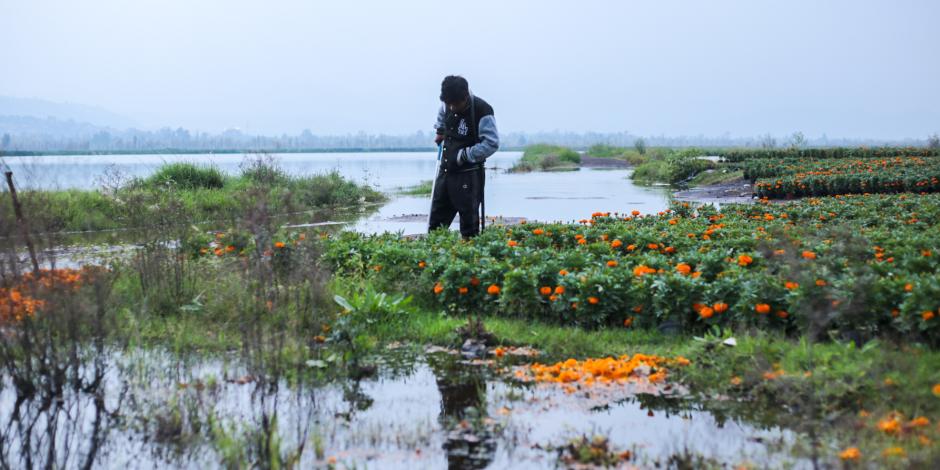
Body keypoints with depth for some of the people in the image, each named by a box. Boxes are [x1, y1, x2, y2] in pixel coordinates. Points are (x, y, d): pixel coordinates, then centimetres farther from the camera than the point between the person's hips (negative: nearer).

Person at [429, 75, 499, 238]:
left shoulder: (482, 111, -20)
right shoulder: (448, 105, 1)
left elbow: (491, 144, -23)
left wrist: (464, 155, -21)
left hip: (468, 174, -7)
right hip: (445, 170, 7)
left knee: (469, 218, -2)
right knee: (436, 220, 11)